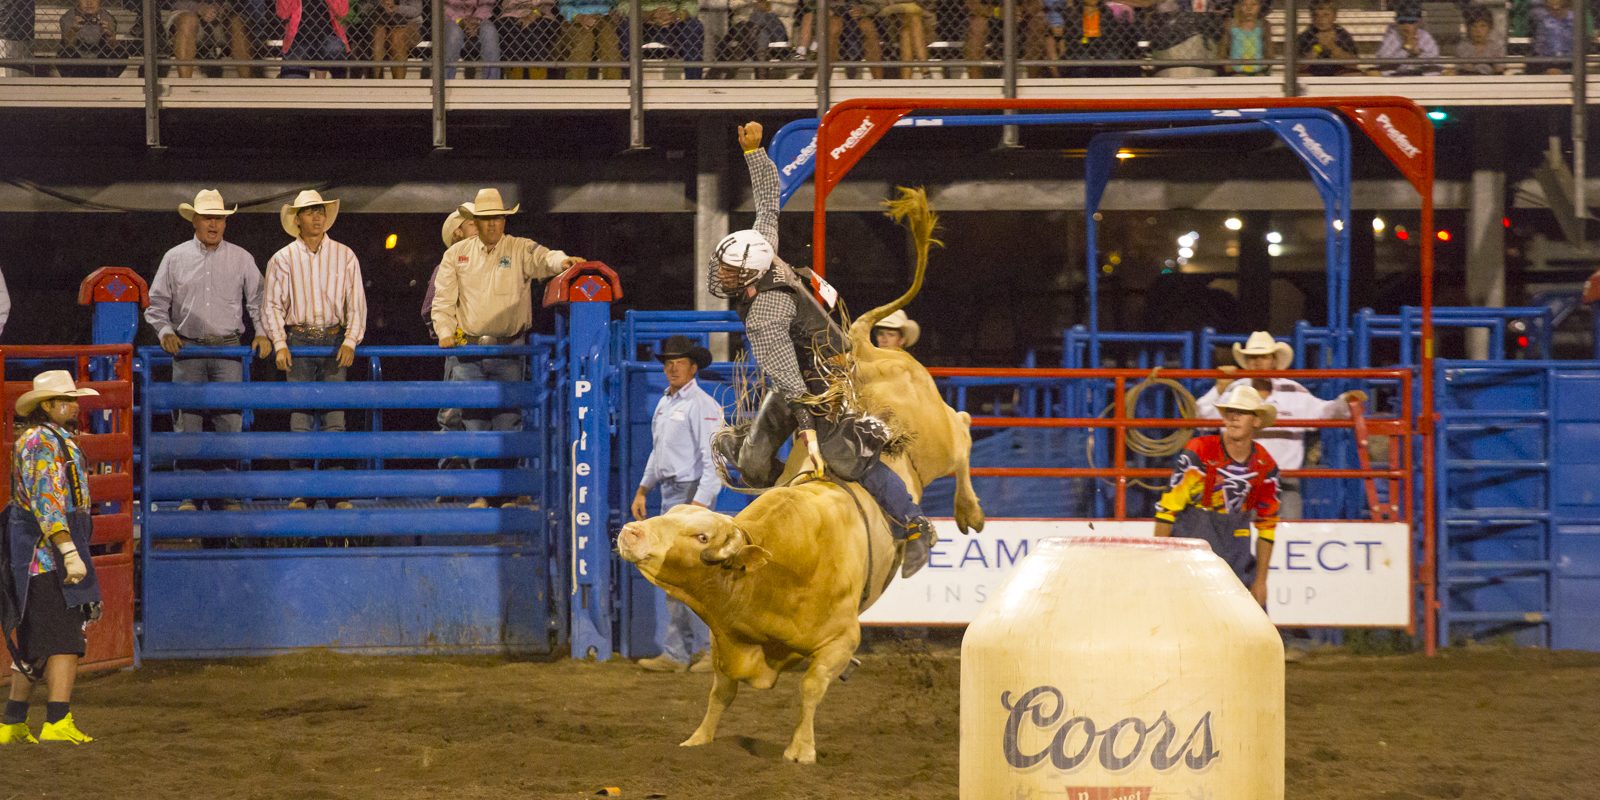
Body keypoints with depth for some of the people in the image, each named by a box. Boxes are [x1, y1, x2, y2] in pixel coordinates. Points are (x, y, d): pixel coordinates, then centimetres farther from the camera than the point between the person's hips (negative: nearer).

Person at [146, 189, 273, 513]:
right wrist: (165, 332, -4)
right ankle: (187, 495, -1)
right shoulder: (175, 258, 8)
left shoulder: (241, 259, 9)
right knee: (187, 423, -3)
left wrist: (261, 332, -1)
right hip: (188, 350, 0)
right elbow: (156, 303, 11)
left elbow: (257, 300, 14)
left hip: (228, 350, 0)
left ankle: (228, 495, 0)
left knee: (229, 422, -4)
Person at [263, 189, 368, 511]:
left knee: (335, 417, -4)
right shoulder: (283, 259, 5)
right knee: (300, 418, -3)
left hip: (334, 341, 0)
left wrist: (350, 340, -8)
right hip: (298, 340, 0)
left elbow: (356, 304, 6)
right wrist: (280, 345, -9)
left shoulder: (344, 256, 7)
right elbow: (272, 305, 3)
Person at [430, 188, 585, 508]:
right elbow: (443, 299, 11)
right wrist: (445, 332, -3)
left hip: (509, 350, -2)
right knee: (475, 423, 1)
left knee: (508, 423, -3)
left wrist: (562, 261, -39)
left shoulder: (520, 250, 3)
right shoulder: (457, 254, 9)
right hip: (470, 350, 2)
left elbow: (543, 259, -17)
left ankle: (508, 494, 1)